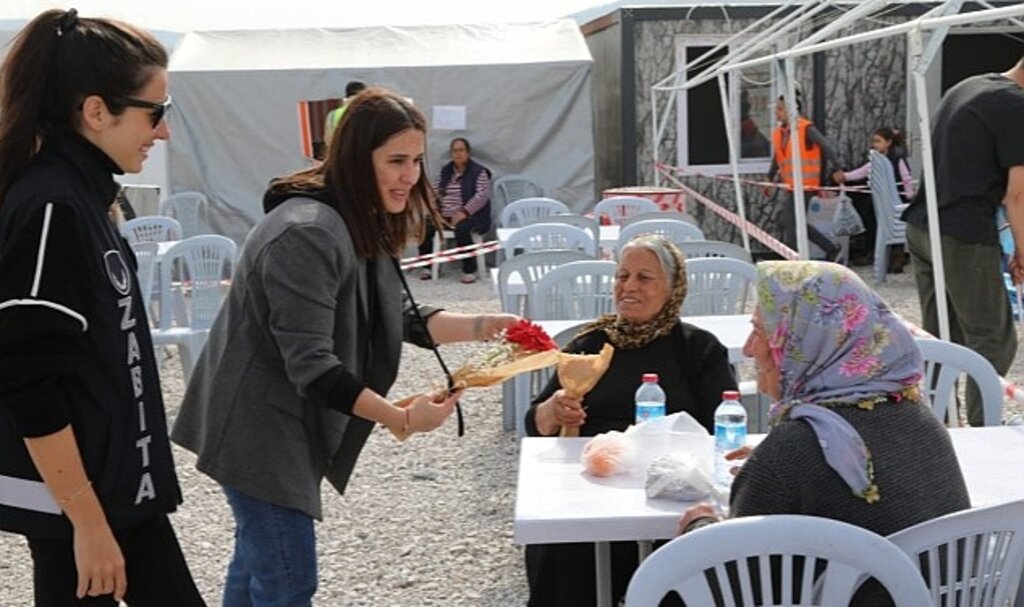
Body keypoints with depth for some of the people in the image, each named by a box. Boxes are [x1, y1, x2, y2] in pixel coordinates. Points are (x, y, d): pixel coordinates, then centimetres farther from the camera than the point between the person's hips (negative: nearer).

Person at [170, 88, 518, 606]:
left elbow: (397, 318, 11)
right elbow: (311, 364, -27)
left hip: (284, 427, 10)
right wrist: (401, 419, -26)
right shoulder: (307, 234, -25)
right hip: (257, 431, -10)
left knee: (257, 563, 21)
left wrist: (480, 326, -2)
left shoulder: (361, 225, 10)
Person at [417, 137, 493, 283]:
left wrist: (463, 212, -22)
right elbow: (435, 192, 15)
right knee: (424, 227, -19)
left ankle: (469, 270, -28)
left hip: (470, 216, -5)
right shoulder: (445, 171, 17)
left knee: (461, 229, -38)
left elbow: (482, 196, -11)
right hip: (444, 216, 5)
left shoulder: (479, 172, 0)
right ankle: (428, 266, -3)